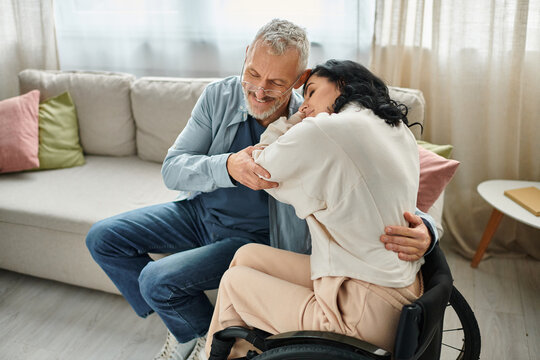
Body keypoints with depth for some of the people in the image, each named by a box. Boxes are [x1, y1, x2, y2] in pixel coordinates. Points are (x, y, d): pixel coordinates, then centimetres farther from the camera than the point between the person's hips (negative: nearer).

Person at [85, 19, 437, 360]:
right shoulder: (219, 96, -12)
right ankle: (178, 321, 20)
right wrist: (228, 167, -38)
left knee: (158, 280, -22)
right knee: (103, 238, 3)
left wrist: (421, 229, -42)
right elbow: (172, 169, -16)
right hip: (200, 211, 5)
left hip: (254, 238, -5)